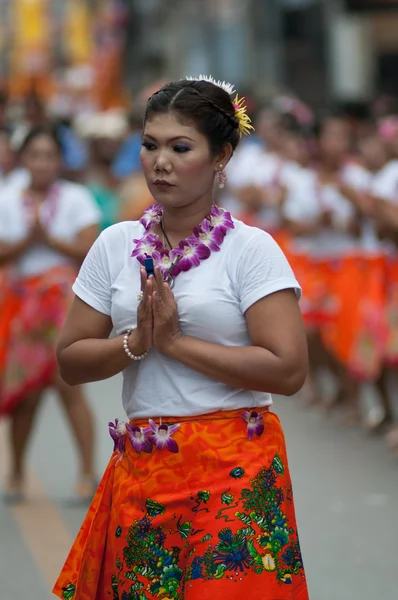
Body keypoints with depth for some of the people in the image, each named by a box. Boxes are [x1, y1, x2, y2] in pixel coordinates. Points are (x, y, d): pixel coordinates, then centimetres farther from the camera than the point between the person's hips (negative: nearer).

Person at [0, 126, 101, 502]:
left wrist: (48, 238, -12)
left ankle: (88, 473, -8)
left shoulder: (75, 198, 2)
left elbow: (88, 250, -6)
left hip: (64, 299, -3)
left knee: (66, 382, -12)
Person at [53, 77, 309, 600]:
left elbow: (288, 370, -15)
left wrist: (175, 342, -14)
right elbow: (71, 362, 7)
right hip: (140, 468, 4)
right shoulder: (115, 246, 7)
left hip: (233, 468, -4)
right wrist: (137, 342, -12)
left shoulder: (251, 248, -6)